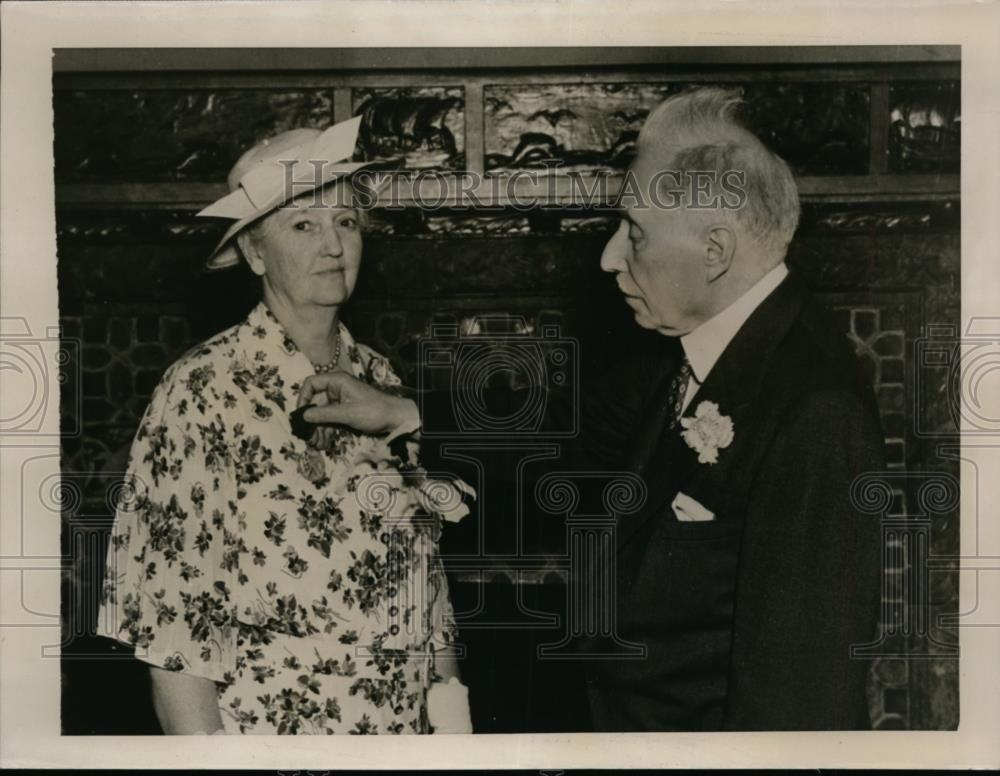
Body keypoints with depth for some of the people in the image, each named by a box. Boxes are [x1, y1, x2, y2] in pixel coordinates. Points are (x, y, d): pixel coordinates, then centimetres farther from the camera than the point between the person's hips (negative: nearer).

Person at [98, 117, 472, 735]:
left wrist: (450, 719, 4)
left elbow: (422, 572, 7)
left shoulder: (380, 381, 2)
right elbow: (171, 615, -13)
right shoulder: (204, 391, -14)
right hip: (266, 724, -5)